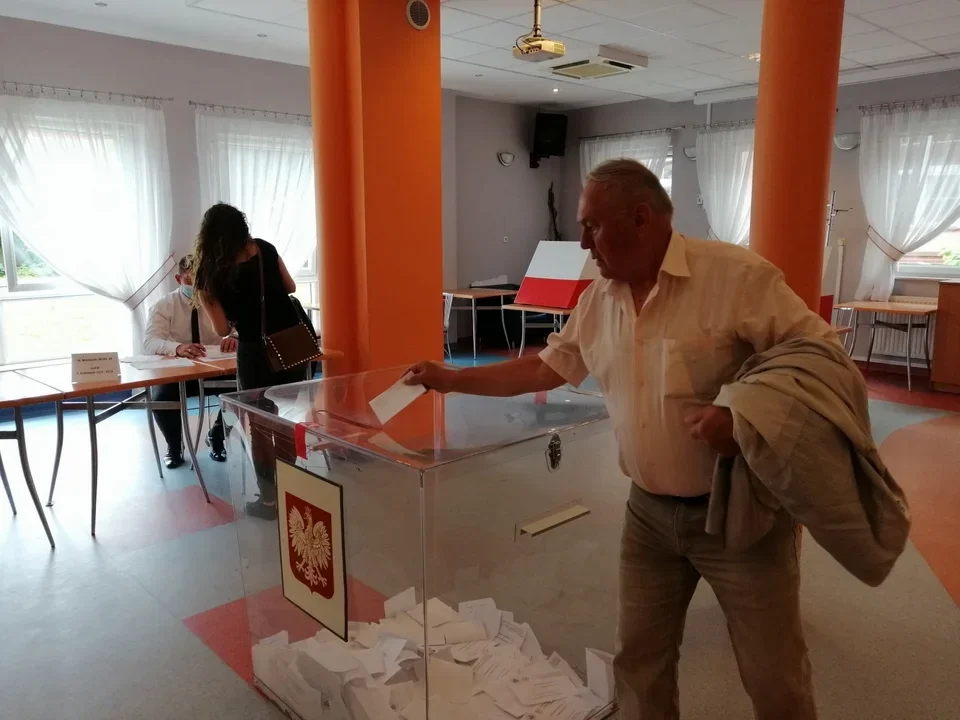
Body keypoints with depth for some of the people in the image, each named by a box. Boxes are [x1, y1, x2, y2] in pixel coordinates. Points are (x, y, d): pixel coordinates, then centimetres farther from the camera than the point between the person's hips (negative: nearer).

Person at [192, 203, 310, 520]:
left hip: (257, 353, -3)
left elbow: (223, 328, -4)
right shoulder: (264, 249, 0)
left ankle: (270, 499, 21)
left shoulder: (209, 276, -8)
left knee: (260, 427, 14)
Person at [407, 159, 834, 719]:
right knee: (639, 658, 17)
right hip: (650, 510, 6)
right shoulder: (598, 300, 4)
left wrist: (749, 418, -29)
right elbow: (546, 367, 13)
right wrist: (452, 379, 11)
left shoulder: (736, 275, -17)